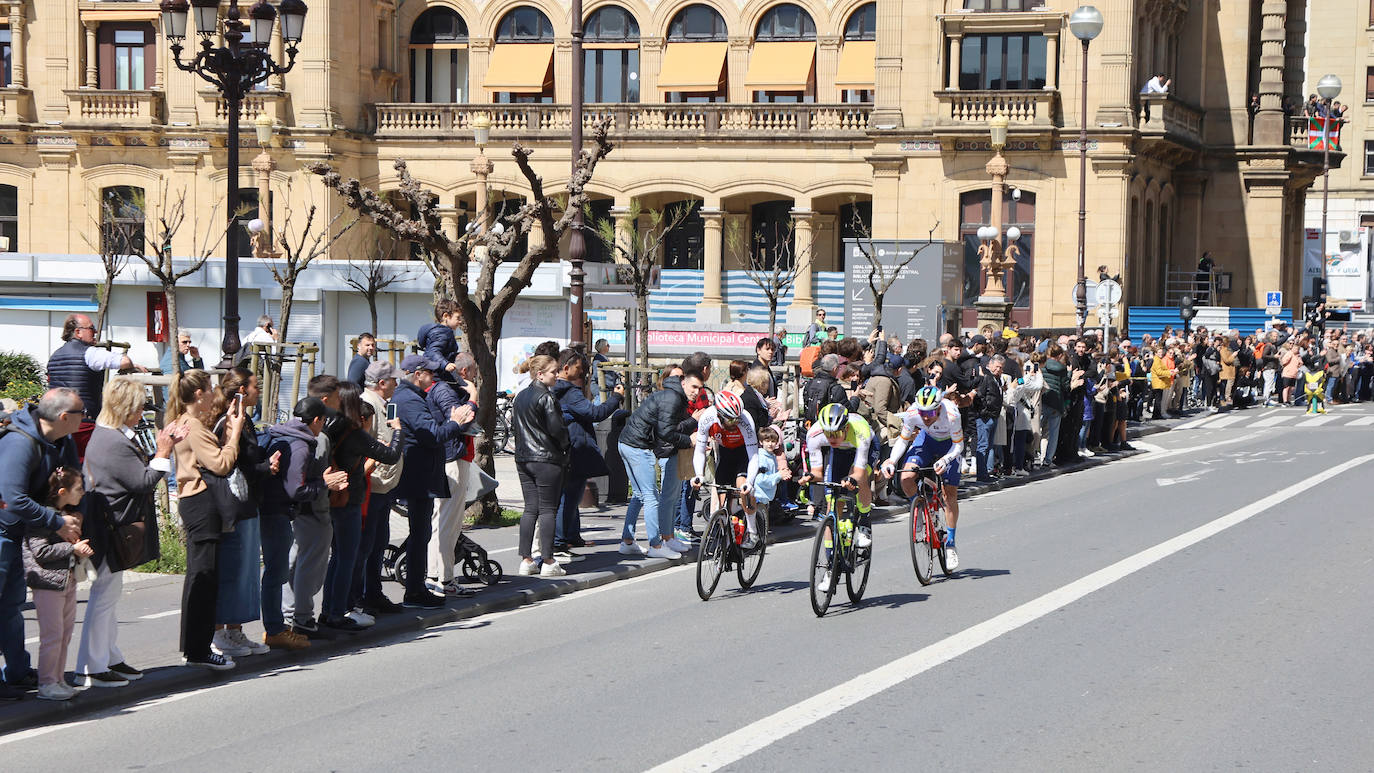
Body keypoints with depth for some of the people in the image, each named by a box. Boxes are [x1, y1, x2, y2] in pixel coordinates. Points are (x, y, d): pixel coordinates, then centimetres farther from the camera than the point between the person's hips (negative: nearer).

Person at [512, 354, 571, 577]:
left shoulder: (520, 397, 11)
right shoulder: (546, 398, -13)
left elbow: (514, 423, 15)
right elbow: (556, 429, -14)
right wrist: (566, 445, 4)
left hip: (523, 459, 8)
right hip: (547, 459, -7)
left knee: (530, 509, 10)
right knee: (548, 509, -3)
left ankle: (526, 560, 8)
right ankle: (548, 562, -3)